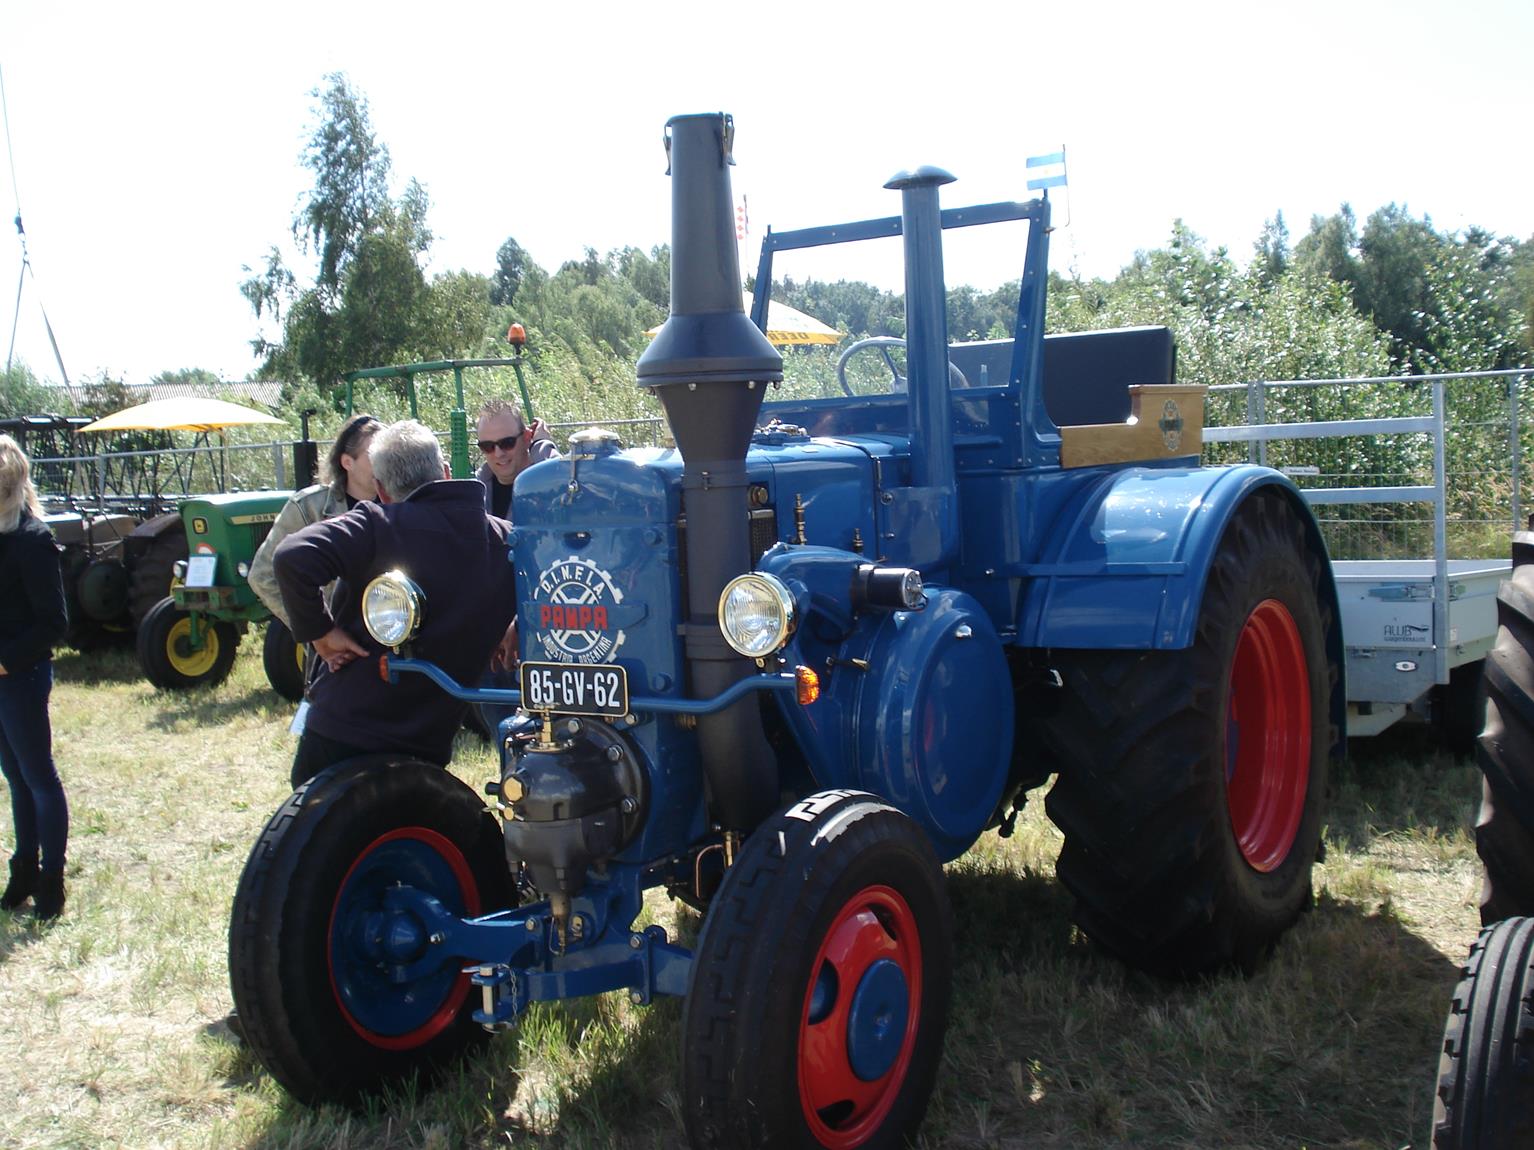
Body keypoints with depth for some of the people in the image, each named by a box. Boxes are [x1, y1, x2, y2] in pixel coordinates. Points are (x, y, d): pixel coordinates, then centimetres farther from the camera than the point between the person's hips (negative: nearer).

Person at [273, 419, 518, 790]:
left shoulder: (375, 526, -13)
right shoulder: (505, 541, 0)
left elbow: (292, 558, -28)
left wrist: (320, 631, -16)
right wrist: (514, 632, 15)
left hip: (338, 735, -4)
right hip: (426, 748, 4)